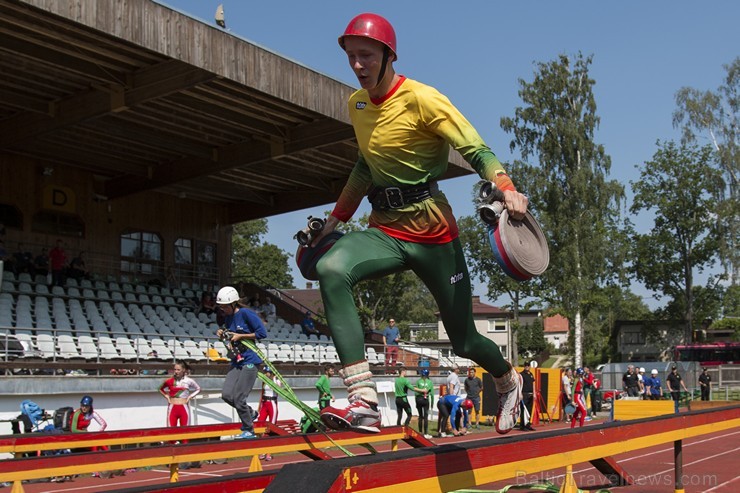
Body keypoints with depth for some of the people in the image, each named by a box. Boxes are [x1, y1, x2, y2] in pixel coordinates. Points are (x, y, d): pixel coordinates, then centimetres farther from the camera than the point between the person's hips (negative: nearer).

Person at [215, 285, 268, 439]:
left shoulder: (245, 314, -12)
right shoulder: (228, 317, 10)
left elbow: (262, 333, -16)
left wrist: (240, 336, -14)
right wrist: (222, 334, 3)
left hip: (249, 361, -8)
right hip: (236, 362, 8)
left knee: (238, 398, -8)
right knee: (226, 395, -2)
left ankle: (248, 431, 10)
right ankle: (249, 412, 24)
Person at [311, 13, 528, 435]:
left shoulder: (421, 99, -12)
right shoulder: (357, 104, 8)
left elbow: (477, 151, -18)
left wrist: (507, 190, -37)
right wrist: (335, 220, 23)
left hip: (433, 234, -5)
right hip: (385, 231, 5)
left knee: (464, 341, 5)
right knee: (331, 269, -28)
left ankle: (509, 381, 44)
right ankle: (364, 404, -31)